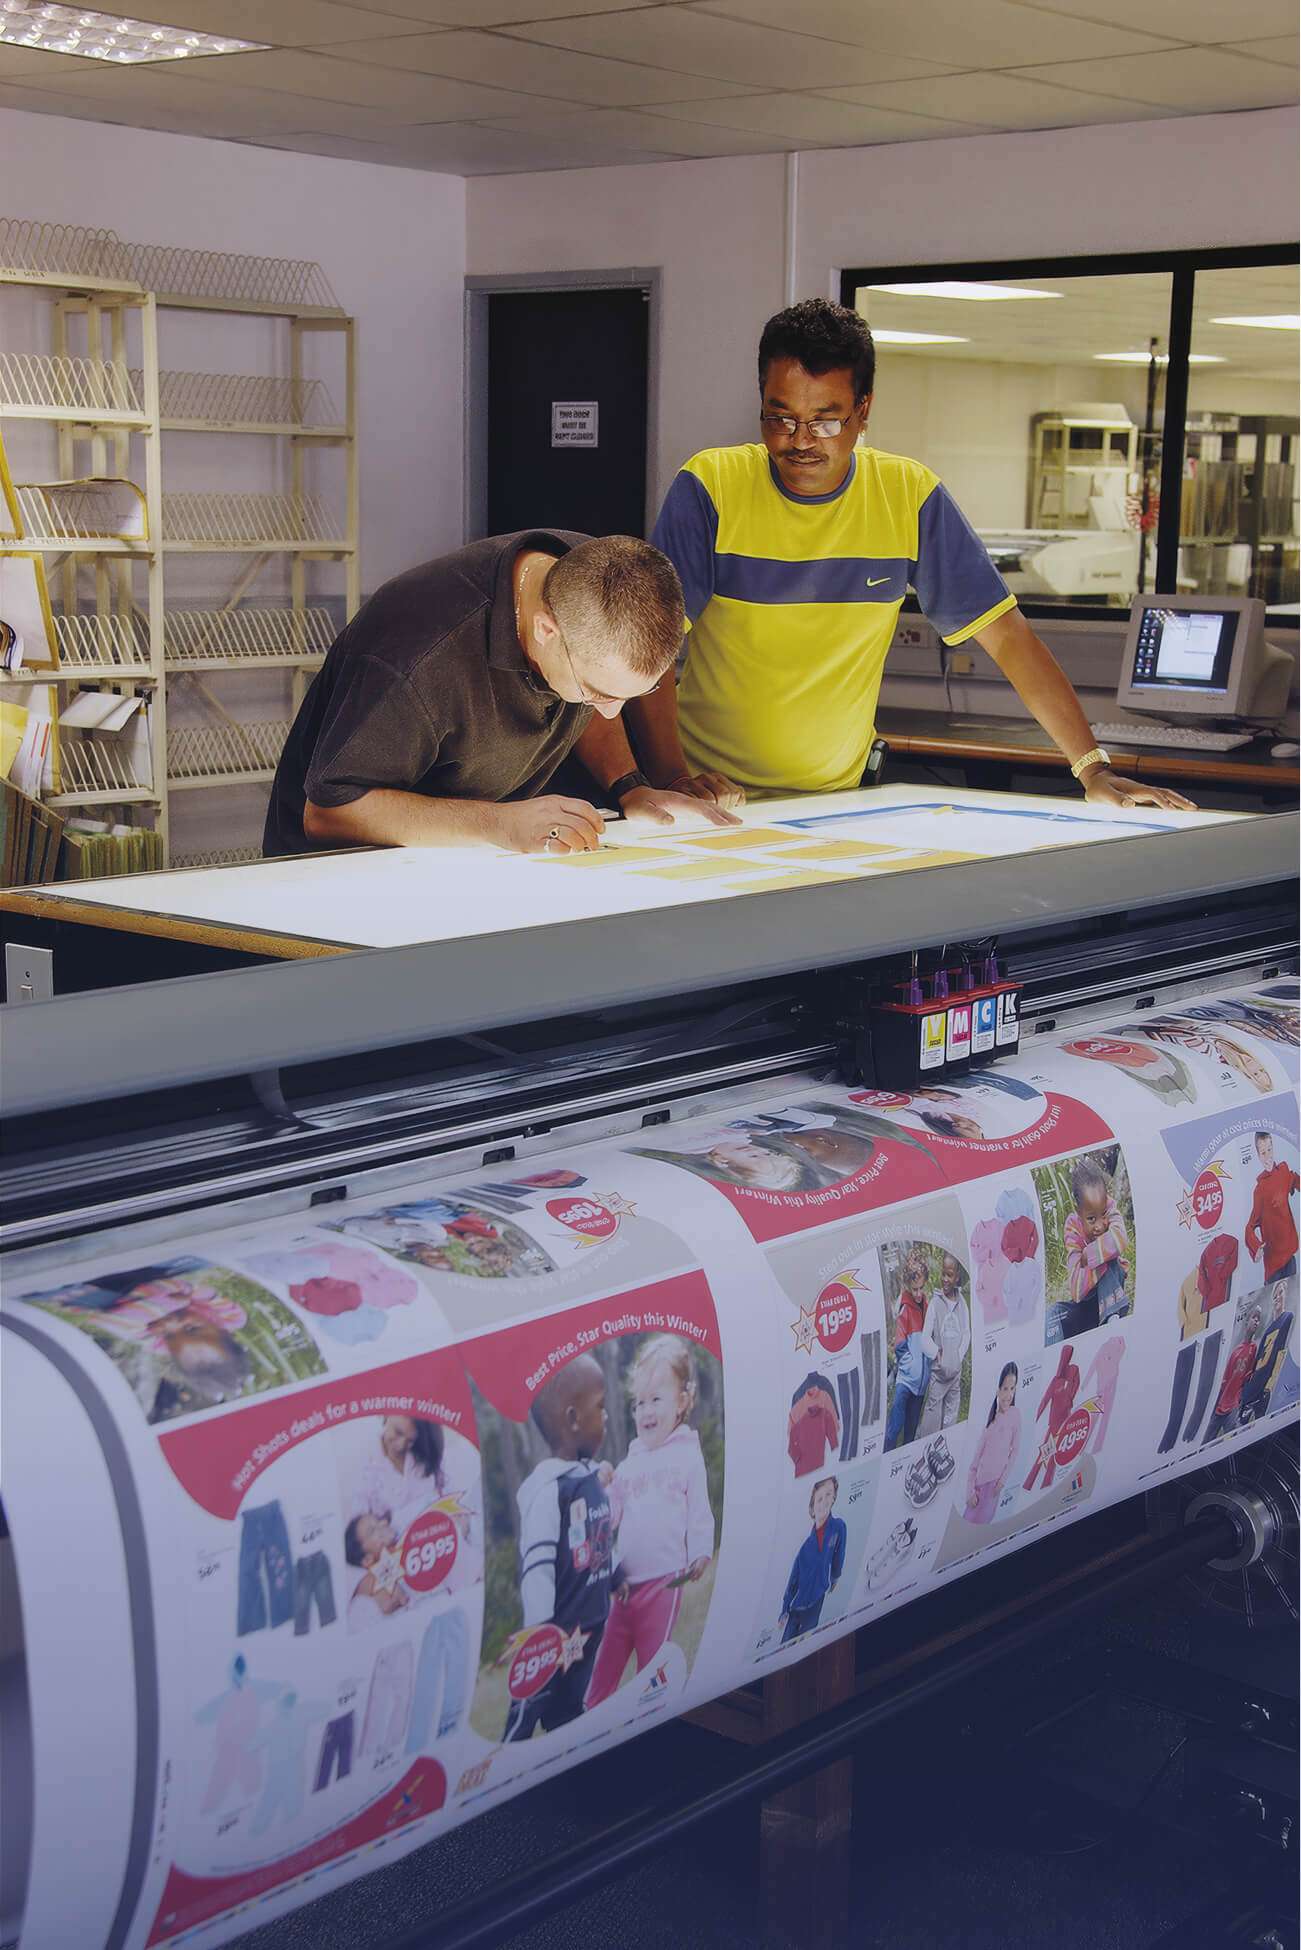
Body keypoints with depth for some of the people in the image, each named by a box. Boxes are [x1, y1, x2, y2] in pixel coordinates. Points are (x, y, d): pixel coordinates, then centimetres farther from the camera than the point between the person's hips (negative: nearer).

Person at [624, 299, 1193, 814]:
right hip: (712, 795, -2)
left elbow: (1005, 635, 0)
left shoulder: (909, 495, -2)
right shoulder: (709, 486, -8)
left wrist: (1093, 770, -7)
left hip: (838, 795, 2)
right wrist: (672, 777, -29)